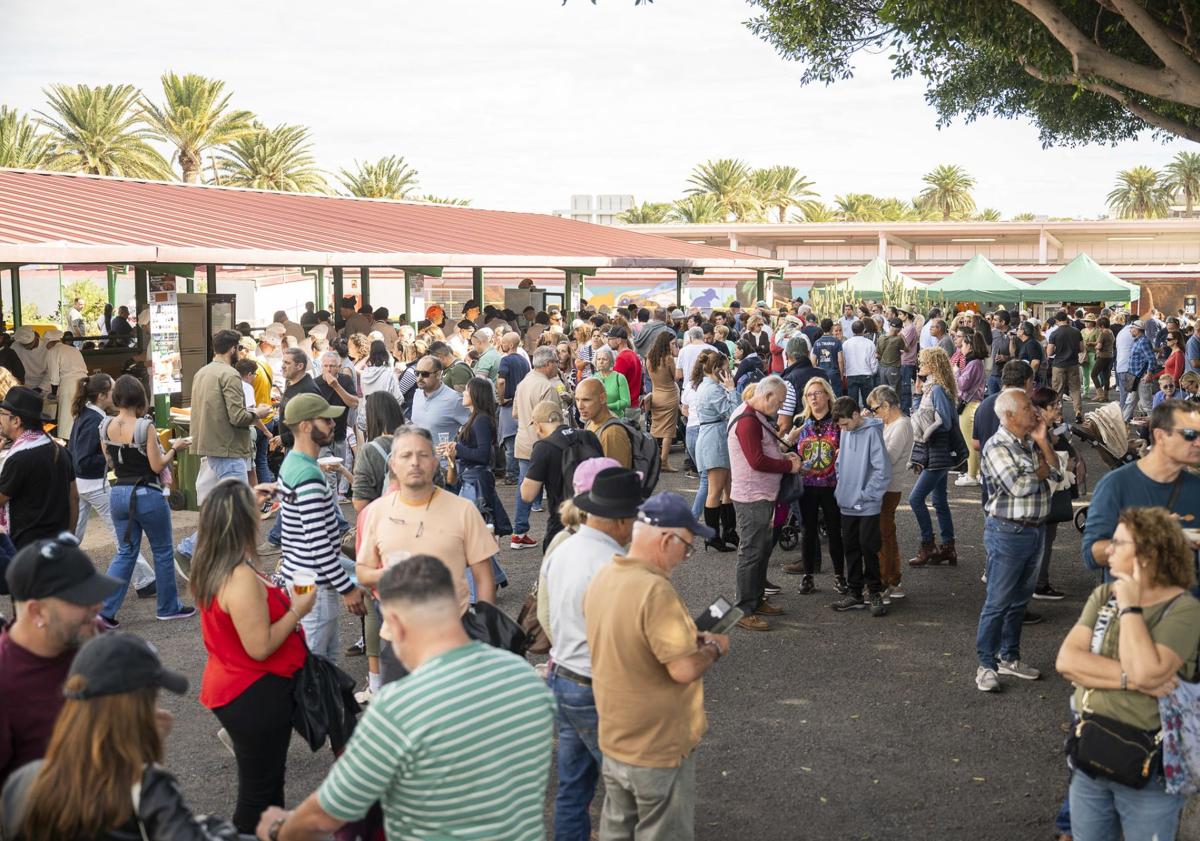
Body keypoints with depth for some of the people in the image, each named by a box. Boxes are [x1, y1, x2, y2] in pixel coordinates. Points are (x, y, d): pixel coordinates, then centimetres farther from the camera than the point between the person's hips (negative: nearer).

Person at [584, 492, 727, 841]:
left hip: (613, 740, 8)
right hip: (659, 748, -8)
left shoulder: (602, 577, -1)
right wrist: (714, 648, -9)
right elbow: (684, 669, -27)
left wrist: (688, 639, 9)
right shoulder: (655, 590, -28)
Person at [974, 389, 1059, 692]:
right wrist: (1042, 471, -6)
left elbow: (1057, 472, 3)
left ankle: (1009, 658, 28)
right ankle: (986, 665, 5)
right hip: (1007, 532, -8)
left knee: (1020, 599, 16)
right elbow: (1019, 486, -24)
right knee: (998, 602, -2)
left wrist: (1043, 441, -6)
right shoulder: (997, 447, -15)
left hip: (1035, 529, 8)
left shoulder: (1032, 442, 10)